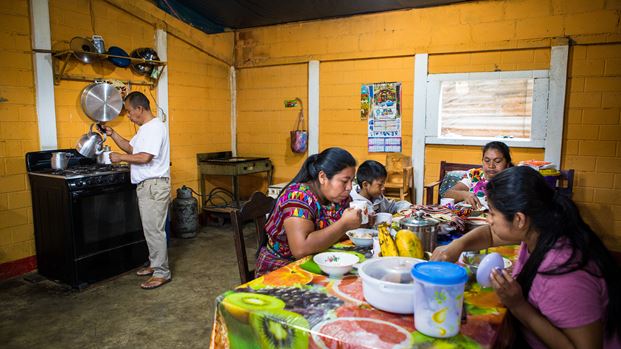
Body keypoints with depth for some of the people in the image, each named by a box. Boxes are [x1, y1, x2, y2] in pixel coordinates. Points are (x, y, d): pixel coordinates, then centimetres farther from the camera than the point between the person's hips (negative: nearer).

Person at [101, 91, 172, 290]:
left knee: (154, 230, -6)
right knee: (150, 229, 16)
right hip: (145, 185, 10)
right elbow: (130, 148, 24)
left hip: (154, 185, -10)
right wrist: (112, 134, 13)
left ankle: (162, 273, 1)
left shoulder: (155, 127, -16)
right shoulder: (144, 129, 17)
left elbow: (145, 157, -23)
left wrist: (120, 158, -12)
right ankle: (155, 264, 28)